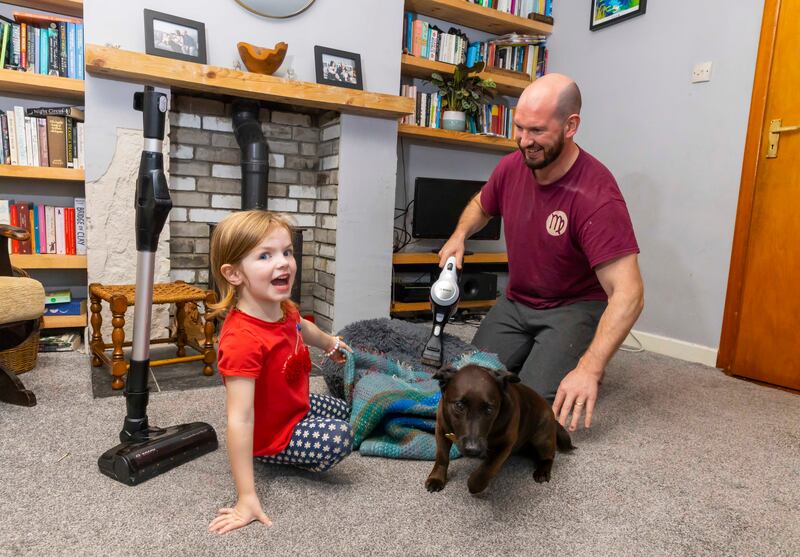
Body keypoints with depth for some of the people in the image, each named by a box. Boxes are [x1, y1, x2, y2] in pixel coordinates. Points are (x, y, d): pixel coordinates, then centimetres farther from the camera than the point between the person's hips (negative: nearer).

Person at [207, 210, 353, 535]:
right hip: (272, 437, -9)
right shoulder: (243, 340, -39)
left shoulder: (283, 309, -12)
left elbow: (301, 327, 15)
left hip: (299, 406, 9)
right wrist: (247, 499, -37)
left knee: (344, 412, 26)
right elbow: (239, 420, -40)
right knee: (341, 436, -27)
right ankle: (298, 463, 0)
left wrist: (329, 343, 35)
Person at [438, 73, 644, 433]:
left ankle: (574, 359, 11)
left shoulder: (597, 196, -27)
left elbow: (628, 293, -31)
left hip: (573, 308, -5)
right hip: (516, 302, 5)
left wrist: (590, 369, -39)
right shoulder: (511, 166, -8)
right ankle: (533, 351, 21)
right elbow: (481, 205, 17)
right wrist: (459, 235, -4)